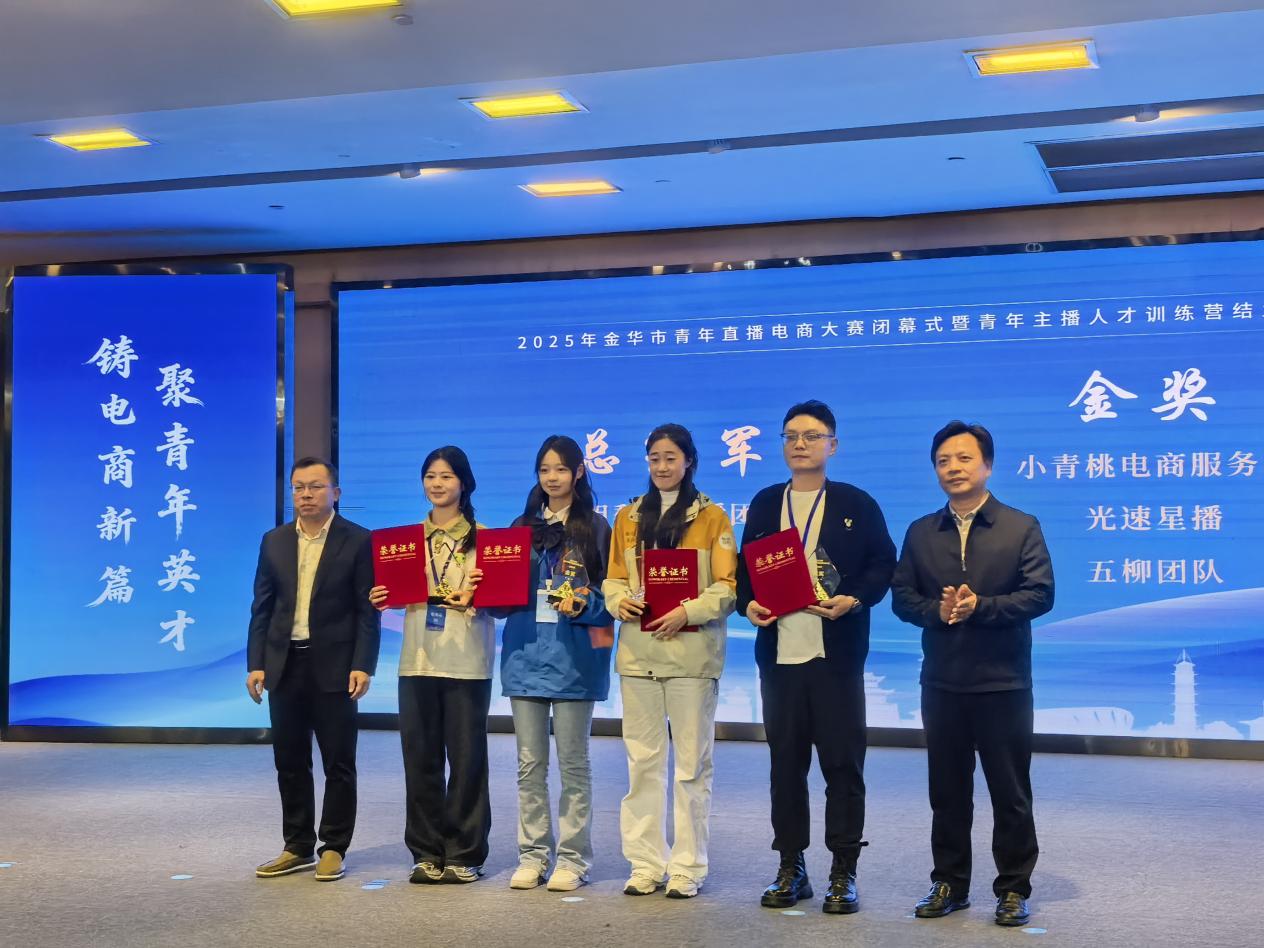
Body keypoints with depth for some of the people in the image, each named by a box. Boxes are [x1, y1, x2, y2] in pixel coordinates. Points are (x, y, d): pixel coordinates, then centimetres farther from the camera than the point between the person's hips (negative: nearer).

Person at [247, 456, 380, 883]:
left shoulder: (358, 541, -3)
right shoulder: (274, 541, 9)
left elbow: (367, 611, -5)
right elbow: (262, 608, 9)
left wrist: (362, 666, -13)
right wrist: (255, 664, 2)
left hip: (334, 667, -4)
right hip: (284, 666, 4)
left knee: (338, 763, 3)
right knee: (290, 763, 11)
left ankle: (333, 848, 14)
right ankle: (298, 847, 22)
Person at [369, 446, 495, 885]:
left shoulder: (482, 536, 2)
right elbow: (399, 591, 17)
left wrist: (479, 597, -19)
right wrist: (382, 598, -3)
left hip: (467, 662, -3)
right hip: (418, 659, 4)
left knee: (467, 758, 0)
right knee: (420, 758, 5)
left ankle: (464, 854, 10)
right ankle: (427, 853, 15)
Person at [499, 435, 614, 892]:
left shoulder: (594, 528, 2)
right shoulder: (522, 527, 15)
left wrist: (582, 605, -20)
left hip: (573, 657, -4)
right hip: (525, 652, 4)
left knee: (572, 762, 1)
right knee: (530, 763, 7)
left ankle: (572, 859, 7)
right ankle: (532, 855, 14)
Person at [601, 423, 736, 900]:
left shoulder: (711, 516, 2)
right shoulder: (628, 517, 13)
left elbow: (727, 586, -4)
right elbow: (613, 578, 14)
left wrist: (688, 612, -19)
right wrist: (618, 600, -8)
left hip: (691, 651, -4)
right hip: (637, 651, 4)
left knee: (692, 762, 1)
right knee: (642, 759, 6)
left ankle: (688, 867, 8)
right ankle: (646, 864, 13)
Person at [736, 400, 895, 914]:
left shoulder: (856, 504, 3)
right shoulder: (765, 504, 13)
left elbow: (883, 563, 0)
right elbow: (746, 567, 14)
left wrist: (853, 599, -17)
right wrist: (748, 603, -5)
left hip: (836, 654, -3)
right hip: (779, 652, 3)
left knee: (842, 762, 0)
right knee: (785, 762, 8)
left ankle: (843, 872, 9)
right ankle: (791, 867, 18)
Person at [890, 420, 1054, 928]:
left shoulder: (1022, 527, 0)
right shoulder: (920, 532, 10)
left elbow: (1040, 595, -9)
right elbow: (902, 597, 5)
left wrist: (980, 606, -18)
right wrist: (937, 609, -15)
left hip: (1003, 681, -3)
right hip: (942, 681, 3)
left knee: (1010, 791, 4)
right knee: (947, 790, 11)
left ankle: (1013, 888, 16)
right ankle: (949, 883, 23)